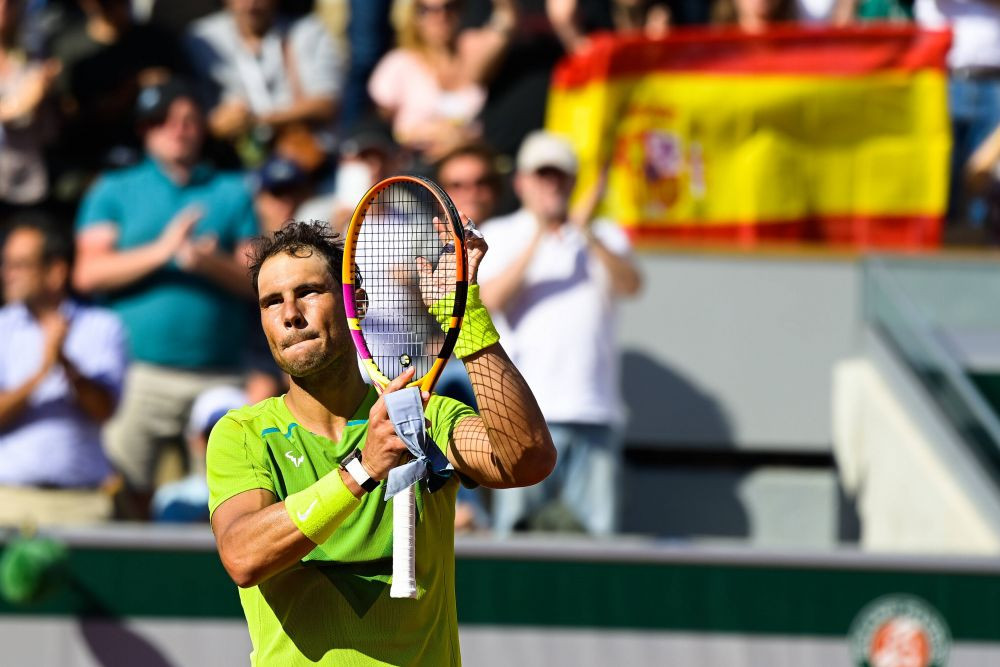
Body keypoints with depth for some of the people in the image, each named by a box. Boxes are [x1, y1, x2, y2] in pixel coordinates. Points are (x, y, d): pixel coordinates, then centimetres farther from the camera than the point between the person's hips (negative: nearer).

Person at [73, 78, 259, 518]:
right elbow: (88, 274, 1)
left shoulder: (233, 193, 17)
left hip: (220, 378, 1)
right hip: (140, 373, -1)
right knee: (128, 497, -10)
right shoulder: (115, 192, 14)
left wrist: (213, 264, -10)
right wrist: (161, 251, -9)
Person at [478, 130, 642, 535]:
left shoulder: (605, 237, 18)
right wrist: (536, 241, -14)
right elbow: (491, 299, -6)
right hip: (527, 409, -2)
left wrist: (591, 240, -19)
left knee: (598, 527, -3)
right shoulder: (499, 236, 12)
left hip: (595, 410, 2)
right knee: (516, 520, -11)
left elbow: (631, 285, -2)